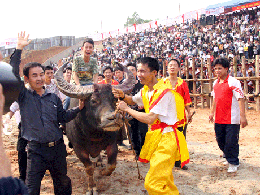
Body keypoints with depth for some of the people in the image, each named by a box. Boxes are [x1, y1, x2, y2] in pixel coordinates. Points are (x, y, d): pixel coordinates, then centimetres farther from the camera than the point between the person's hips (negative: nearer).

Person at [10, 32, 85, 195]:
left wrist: (78, 108, -1)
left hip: (57, 147, 4)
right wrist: (19, 49, -18)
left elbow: (63, 117, 12)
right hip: (36, 150, -3)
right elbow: (13, 74, -14)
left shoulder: (54, 98, 9)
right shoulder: (24, 96, -2)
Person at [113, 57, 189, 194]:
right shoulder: (145, 90, 9)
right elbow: (133, 101, 30)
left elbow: (149, 119, -25)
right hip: (155, 137, 10)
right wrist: (122, 96, 7)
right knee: (164, 180, 22)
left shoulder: (164, 92, -20)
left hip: (166, 138, -10)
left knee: (153, 184, -16)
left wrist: (126, 109, -14)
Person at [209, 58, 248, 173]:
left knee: (231, 142, -3)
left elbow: (240, 99, -15)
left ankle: (233, 163, 14)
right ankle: (229, 158, 37)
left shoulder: (233, 82, -12)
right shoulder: (215, 83, 11)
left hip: (232, 119, -7)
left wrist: (242, 116, -21)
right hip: (219, 119, 7)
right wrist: (212, 112, 23)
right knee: (220, 141, 15)